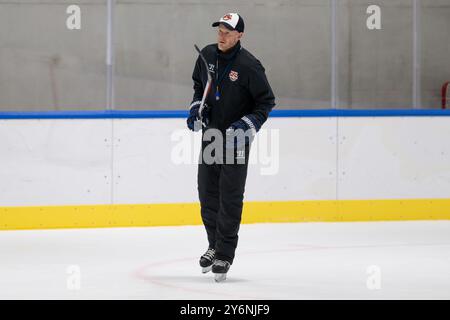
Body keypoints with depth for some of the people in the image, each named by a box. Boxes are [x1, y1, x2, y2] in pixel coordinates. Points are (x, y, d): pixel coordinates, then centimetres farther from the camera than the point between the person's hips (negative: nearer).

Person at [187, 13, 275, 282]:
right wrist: (196, 108, 2)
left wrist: (246, 125, -21)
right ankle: (215, 245, 27)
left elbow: (267, 102, -11)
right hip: (210, 133, 6)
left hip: (236, 138, -6)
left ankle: (225, 255, 1)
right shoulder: (207, 55, 0)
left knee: (230, 196, -5)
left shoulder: (248, 66, -17)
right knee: (207, 192, 10)